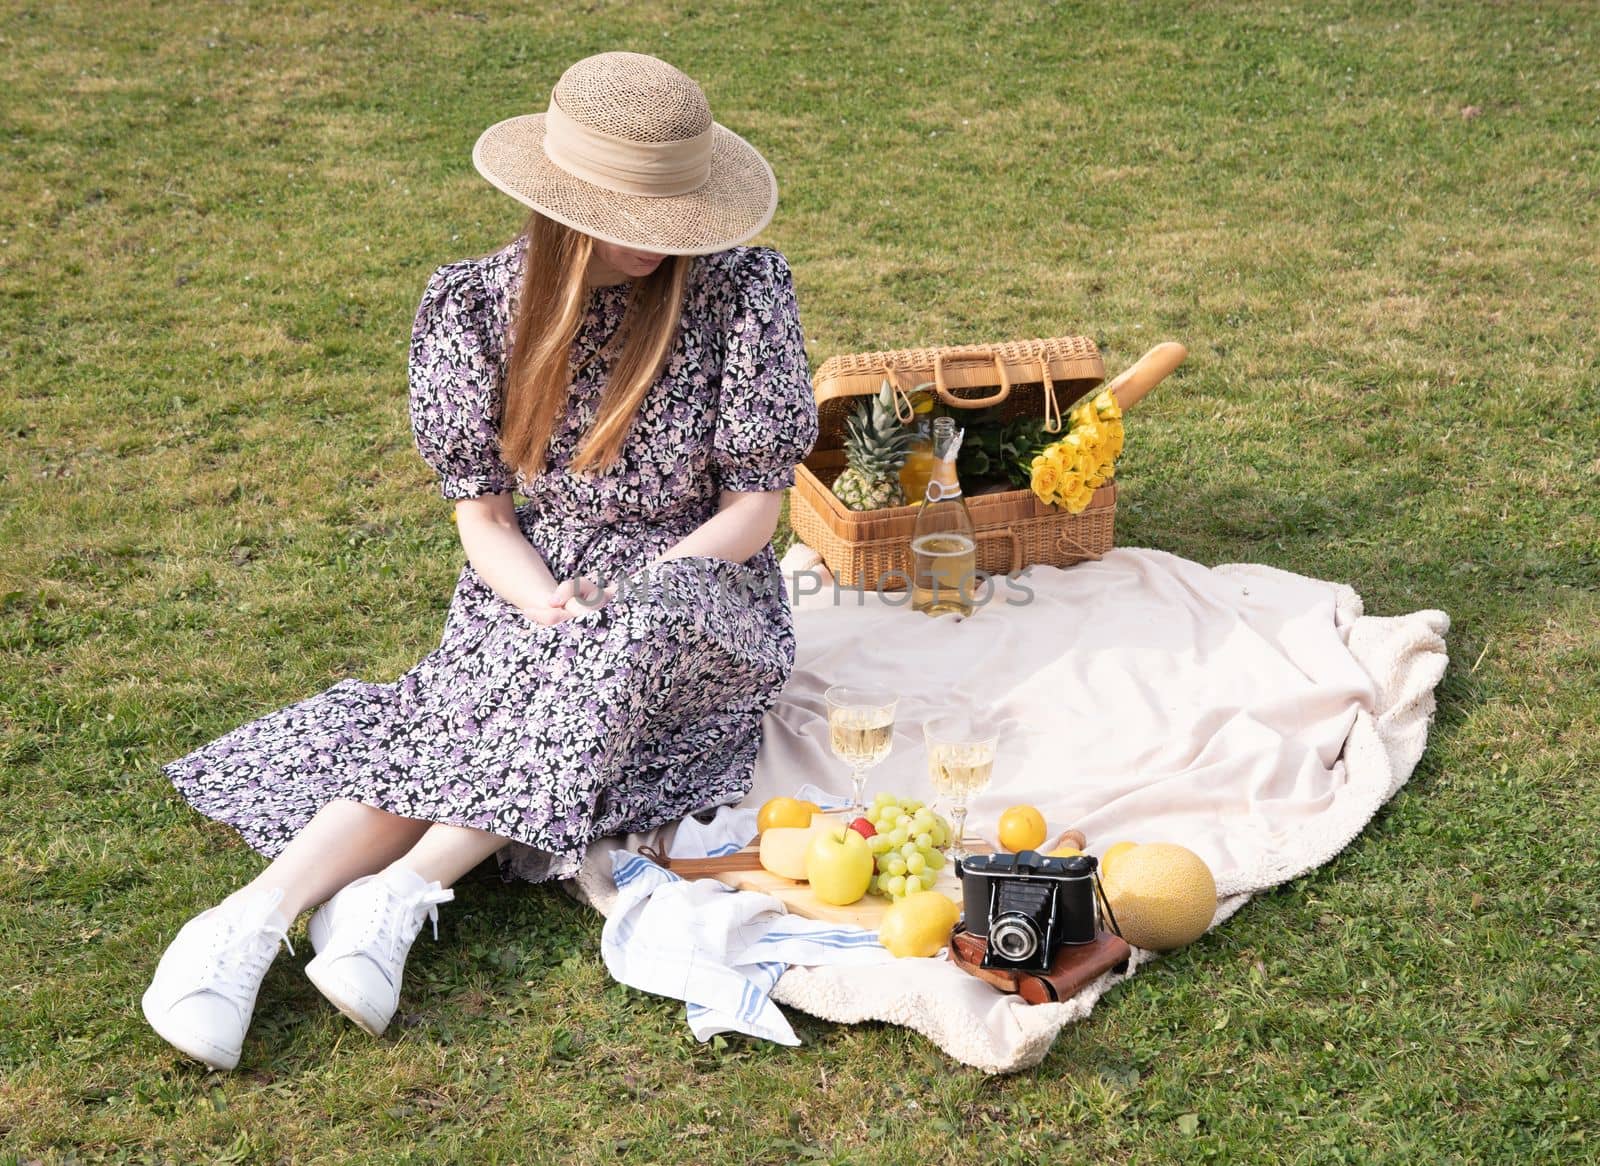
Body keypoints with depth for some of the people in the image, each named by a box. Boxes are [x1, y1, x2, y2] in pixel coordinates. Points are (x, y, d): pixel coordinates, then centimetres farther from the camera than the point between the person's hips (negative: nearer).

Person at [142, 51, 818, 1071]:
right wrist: (551, 606, -22)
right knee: (452, 723, -31)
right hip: (532, 592, 2)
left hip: (696, 596, -1)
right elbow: (484, 516, -1)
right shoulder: (477, 306, -5)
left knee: (646, 621, -37)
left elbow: (756, 506, -7)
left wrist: (613, 598, -20)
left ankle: (403, 886, -37)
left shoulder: (742, 293, -9)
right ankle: (254, 915, -42)